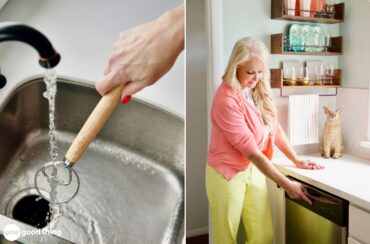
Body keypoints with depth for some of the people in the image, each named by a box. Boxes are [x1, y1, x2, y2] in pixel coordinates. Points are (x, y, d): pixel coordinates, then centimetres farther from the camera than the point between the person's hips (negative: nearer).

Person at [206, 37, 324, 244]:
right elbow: (252, 151, -23)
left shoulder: (259, 91, 0)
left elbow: (275, 128, 9)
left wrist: (297, 161, 5)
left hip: (254, 170, 7)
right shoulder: (227, 100, -24)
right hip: (227, 174, -6)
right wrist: (287, 184, -19)